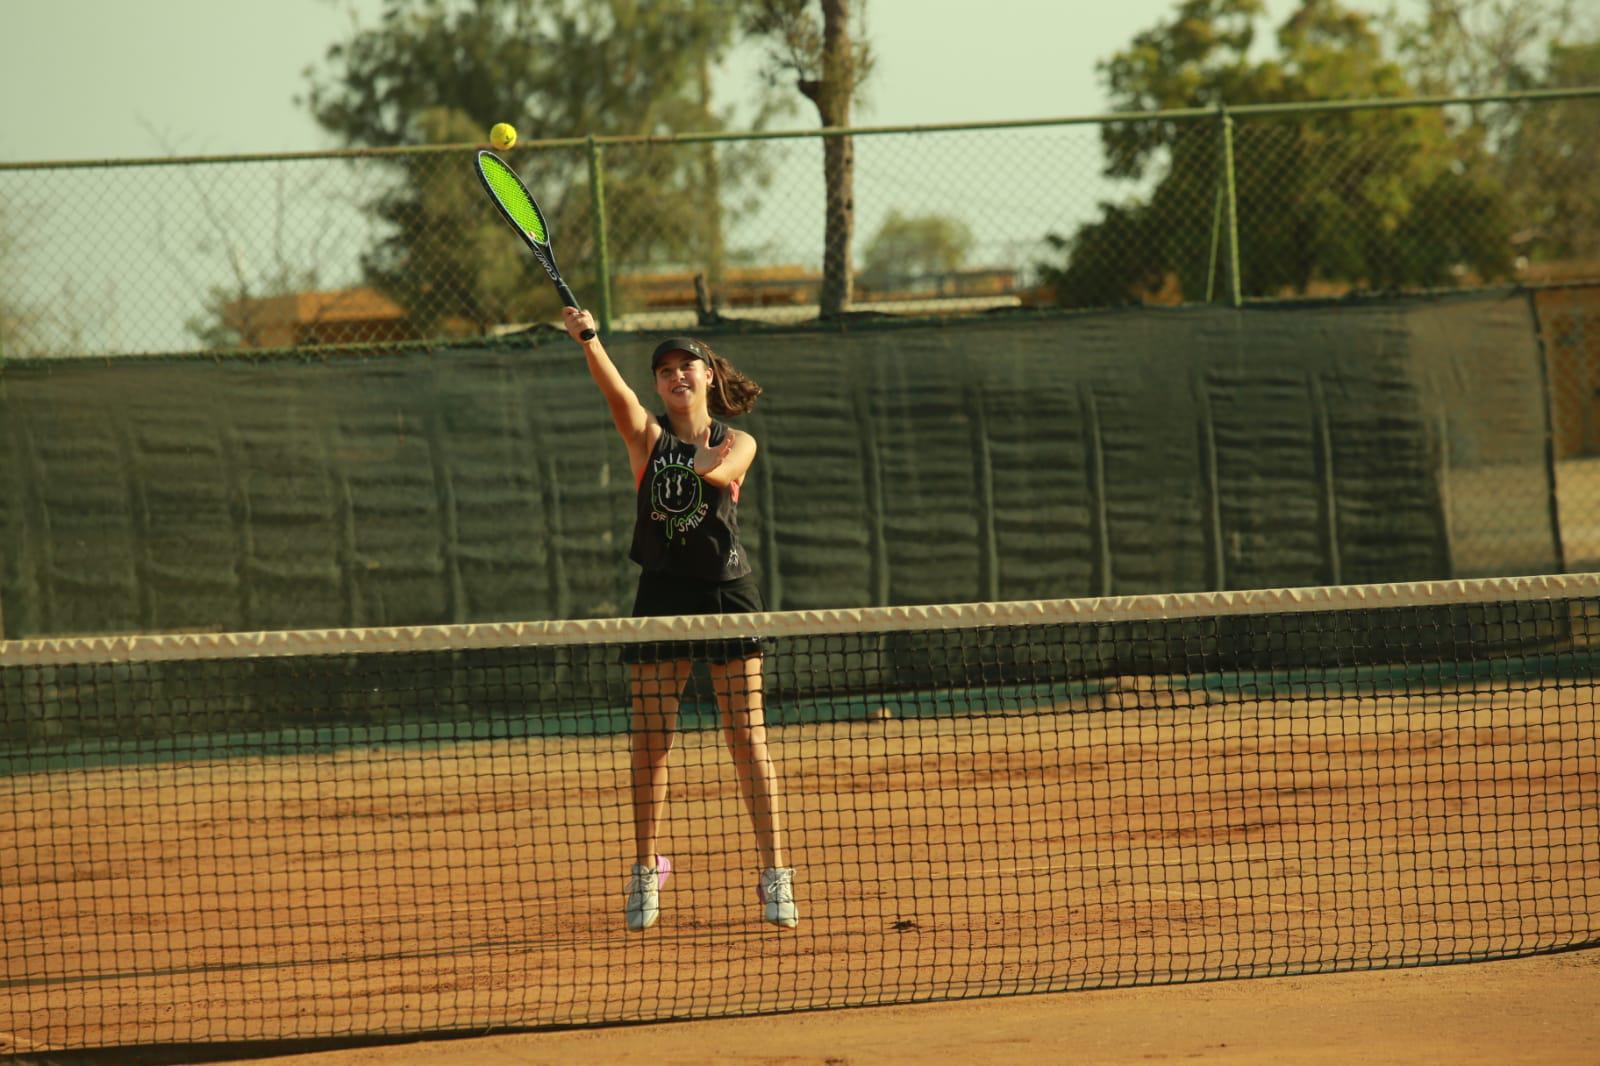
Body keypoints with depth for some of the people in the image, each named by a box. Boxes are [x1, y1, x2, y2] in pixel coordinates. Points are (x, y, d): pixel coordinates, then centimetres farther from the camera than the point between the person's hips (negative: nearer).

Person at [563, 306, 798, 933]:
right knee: (649, 744, 2)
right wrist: (587, 339, -30)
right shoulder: (648, 437, 4)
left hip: (727, 594, -1)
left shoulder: (738, 444, 7)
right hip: (661, 596, 1)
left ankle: (775, 874, 0)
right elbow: (615, 389, -15)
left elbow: (720, 472, -16)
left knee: (747, 739, -2)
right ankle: (645, 872, 14)